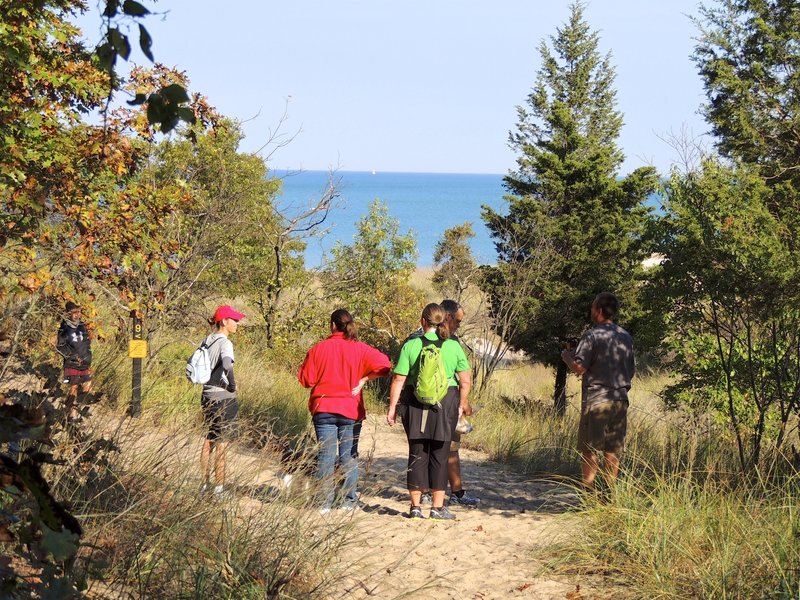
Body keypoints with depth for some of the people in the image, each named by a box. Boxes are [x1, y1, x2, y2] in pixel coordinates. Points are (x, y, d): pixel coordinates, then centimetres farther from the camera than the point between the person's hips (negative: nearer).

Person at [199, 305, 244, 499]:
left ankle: (205, 484, 26)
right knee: (221, 446, 1)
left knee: (209, 442, 18)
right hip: (224, 399, -8)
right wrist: (232, 385, -18)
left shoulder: (207, 341, 8)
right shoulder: (224, 343, -16)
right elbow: (227, 366, -33)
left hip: (207, 396, 8)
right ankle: (219, 488, 7)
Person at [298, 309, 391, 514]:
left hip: (323, 409, 0)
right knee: (349, 456, 8)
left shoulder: (318, 348, -4)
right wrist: (363, 379, -4)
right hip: (351, 410, 1)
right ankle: (349, 500, 10)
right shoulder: (359, 349, -3)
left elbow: (306, 379, -2)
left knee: (325, 455, 3)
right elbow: (383, 365, -11)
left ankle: (326, 501, 1)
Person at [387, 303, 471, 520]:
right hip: (446, 403, 0)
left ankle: (415, 506, 11)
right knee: (440, 454, 7)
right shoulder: (453, 346, 0)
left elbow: (398, 380, -3)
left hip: (415, 403, 0)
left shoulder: (410, 345, -3)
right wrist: (462, 404, 15)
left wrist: (392, 408, 3)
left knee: (417, 454, 8)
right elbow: (466, 381, 2)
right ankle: (438, 507, 8)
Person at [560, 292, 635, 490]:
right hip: (620, 399, 5)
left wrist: (566, 356, 4)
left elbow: (579, 368, -15)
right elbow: (631, 371, 16)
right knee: (612, 451, 8)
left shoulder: (591, 336, -9)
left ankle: (588, 491, -2)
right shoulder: (626, 337, 10)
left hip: (595, 399, -5)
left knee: (589, 449, 0)